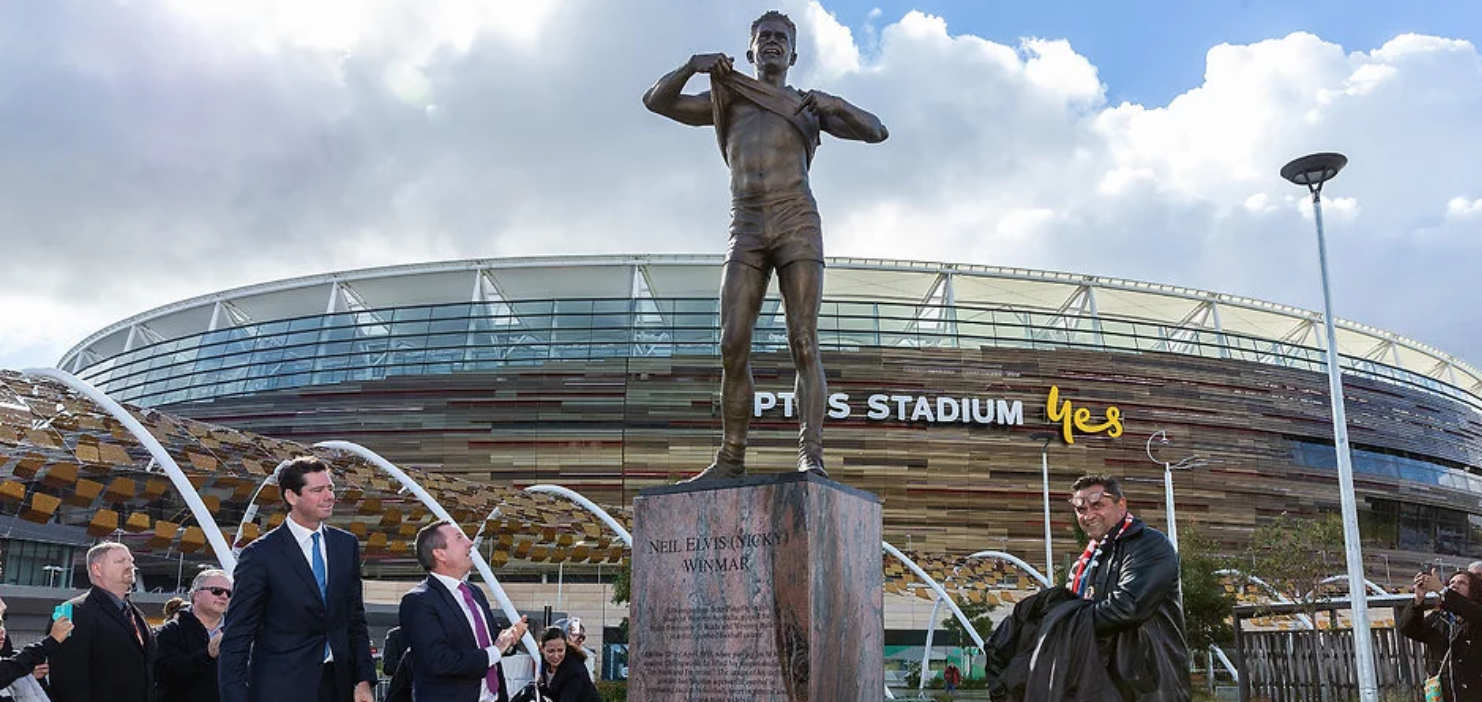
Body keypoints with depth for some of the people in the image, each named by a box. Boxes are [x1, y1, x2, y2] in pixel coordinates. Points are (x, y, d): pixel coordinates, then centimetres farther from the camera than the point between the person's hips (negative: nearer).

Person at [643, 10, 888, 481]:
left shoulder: (808, 106, 19)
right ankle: (731, 461, -2)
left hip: (798, 225, -1)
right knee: (733, 348, -8)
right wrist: (693, 65, -5)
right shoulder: (728, 101, 22)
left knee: (804, 344, -14)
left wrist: (834, 104, -8)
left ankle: (811, 457, -20)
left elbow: (876, 132, 10)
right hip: (745, 232, 2)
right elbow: (655, 101, 13)